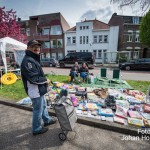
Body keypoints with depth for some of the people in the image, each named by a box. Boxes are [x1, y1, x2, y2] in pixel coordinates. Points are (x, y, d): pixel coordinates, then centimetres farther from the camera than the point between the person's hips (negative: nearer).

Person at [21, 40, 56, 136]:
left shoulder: (34, 59, 13)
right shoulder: (28, 61, -22)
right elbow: (33, 78, -27)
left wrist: (44, 80, 4)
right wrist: (45, 80, -15)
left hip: (39, 89, 11)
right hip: (35, 91, -11)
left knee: (43, 105, 25)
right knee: (38, 110, 7)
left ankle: (47, 120, 47)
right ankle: (36, 129, 29)